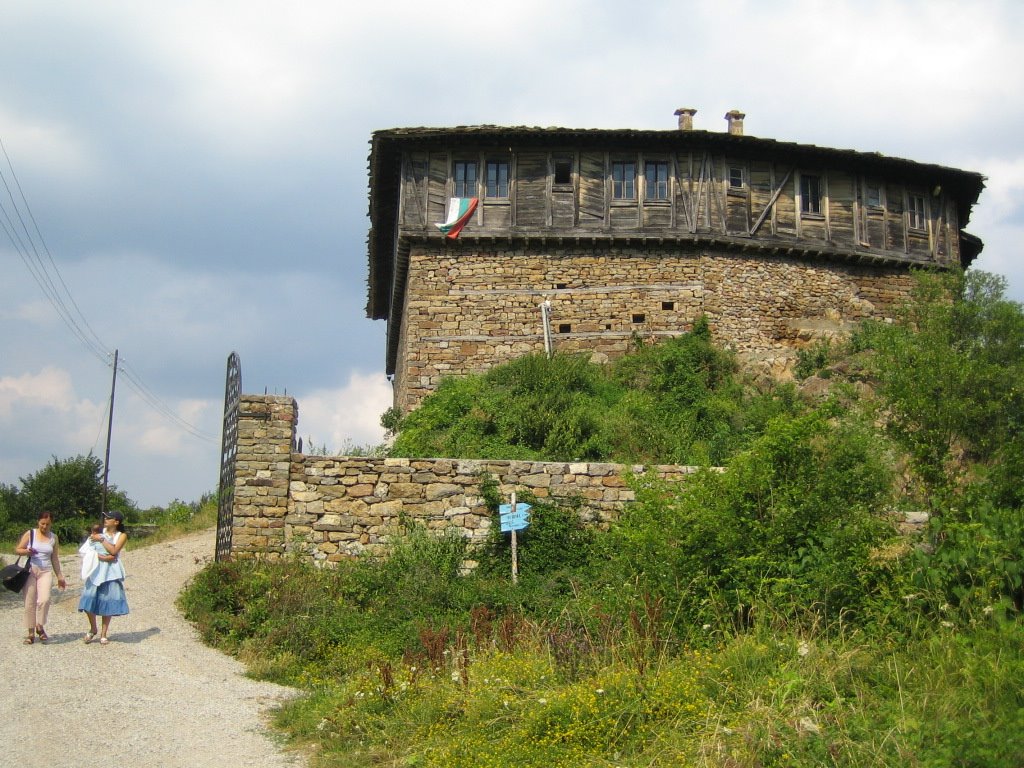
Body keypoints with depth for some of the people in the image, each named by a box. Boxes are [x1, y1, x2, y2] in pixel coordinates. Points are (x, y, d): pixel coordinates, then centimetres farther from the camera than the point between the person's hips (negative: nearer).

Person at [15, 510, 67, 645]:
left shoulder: (53, 537, 9)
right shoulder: (30, 534, 3)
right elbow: (18, 549, 6)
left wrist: (60, 576, 15)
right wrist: (27, 551, -16)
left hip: (46, 572, 1)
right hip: (30, 571, -1)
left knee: (44, 599, -19)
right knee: (30, 602, 0)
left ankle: (40, 626, 2)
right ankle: (31, 633, 10)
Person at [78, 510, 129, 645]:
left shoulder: (121, 535, 3)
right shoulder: (100, 532, 10)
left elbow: (114, 550, -11)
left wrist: (101, 540, -11)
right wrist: (102, 557, -13)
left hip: (111, 572, -2)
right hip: (96, 570, 2)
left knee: (108, 603, -2)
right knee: (89, 600, -5)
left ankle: (103, 634, 8)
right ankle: (93, 629, 16)